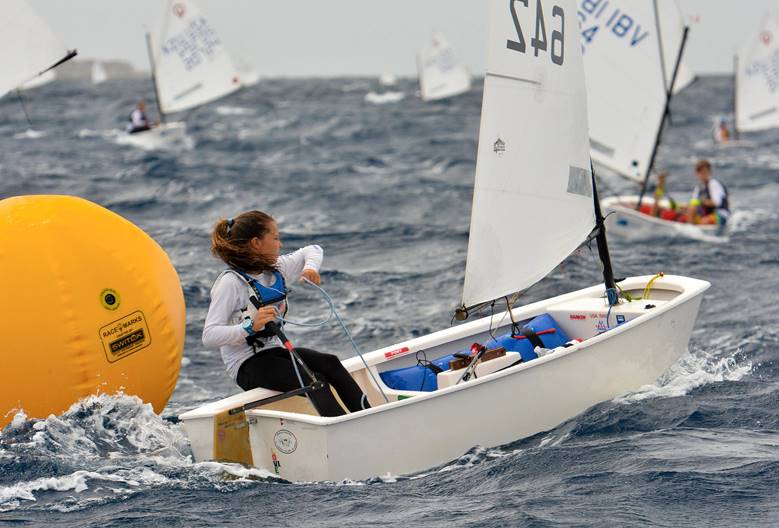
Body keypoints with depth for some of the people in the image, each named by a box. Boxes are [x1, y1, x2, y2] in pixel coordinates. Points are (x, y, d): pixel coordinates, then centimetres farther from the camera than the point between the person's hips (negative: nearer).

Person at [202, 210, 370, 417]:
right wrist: (250, 327, -37)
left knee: (330, 363, -18)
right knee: (313, 380, -29)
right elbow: (209, 337, -24)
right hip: (247, 366, -8)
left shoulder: (276, 269, 9)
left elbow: (313, 250, 26)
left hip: (273, 352, 8)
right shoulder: (231, 282, -15)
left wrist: (310, 267, 4)